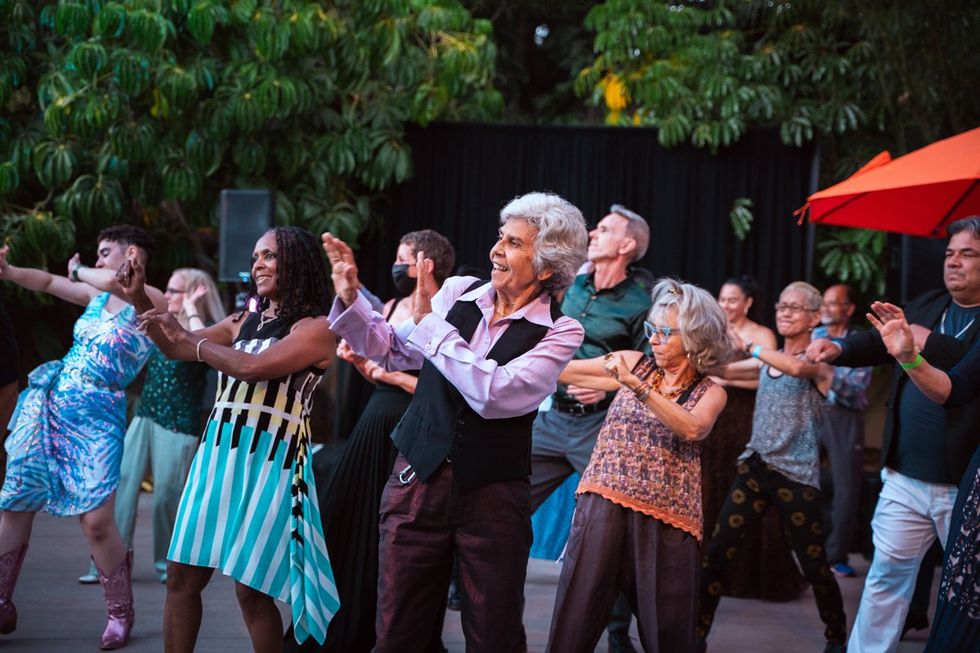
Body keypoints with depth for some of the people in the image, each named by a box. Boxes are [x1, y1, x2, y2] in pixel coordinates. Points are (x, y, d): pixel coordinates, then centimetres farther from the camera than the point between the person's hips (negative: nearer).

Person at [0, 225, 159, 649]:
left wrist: (79, 271, -5)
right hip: (47, 404, 6)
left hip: (95, 419, -6)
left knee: (96, 520, -12)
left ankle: (120, 613, 8)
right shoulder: (97, 295, 14)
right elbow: (47, 282, 20)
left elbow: (120, 282, -23)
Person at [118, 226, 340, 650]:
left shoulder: (315, 328, -6)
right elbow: (174, 349, 25)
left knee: (250, 589, -4)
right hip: (216, 454, 7)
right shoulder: (245, 321, 16)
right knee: (182, 575, 6)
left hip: (268, 463, -7)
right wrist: (139, 298, 14)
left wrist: (190, 338, -8)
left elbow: (253, 367, -20)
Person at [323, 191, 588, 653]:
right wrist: (350, 298, -1)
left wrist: (429, 320, -16)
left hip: (493, 492, -3)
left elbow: (493, 394, -22)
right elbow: (393, 350, 14)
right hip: (419, 476, 3)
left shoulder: (559, 332, -9)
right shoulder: (458, 293, 3)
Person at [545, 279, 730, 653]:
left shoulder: (709, 392, 6)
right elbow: (560, 369, 8)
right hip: (604, 506, 1)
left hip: (664, 522, -1)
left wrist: (636, 385, -22)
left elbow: (692, 429, -15)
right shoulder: (634, 363, 11)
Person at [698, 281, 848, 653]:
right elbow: (722, 369, 6)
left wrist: (748, 346, -26)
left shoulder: (820, 361, -5)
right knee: (716, 553, -4)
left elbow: (797, 367, -28)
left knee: (815, 566, 3)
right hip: (755, 467, 5)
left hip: (796, 476, -5)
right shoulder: (767, 360, 13)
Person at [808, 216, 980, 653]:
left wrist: (930, 343, -22)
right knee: (887, 575, 12)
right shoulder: (925, 306, 10)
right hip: (906, 478, 5)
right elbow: (879, 343, 13)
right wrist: (838, 348, -6)